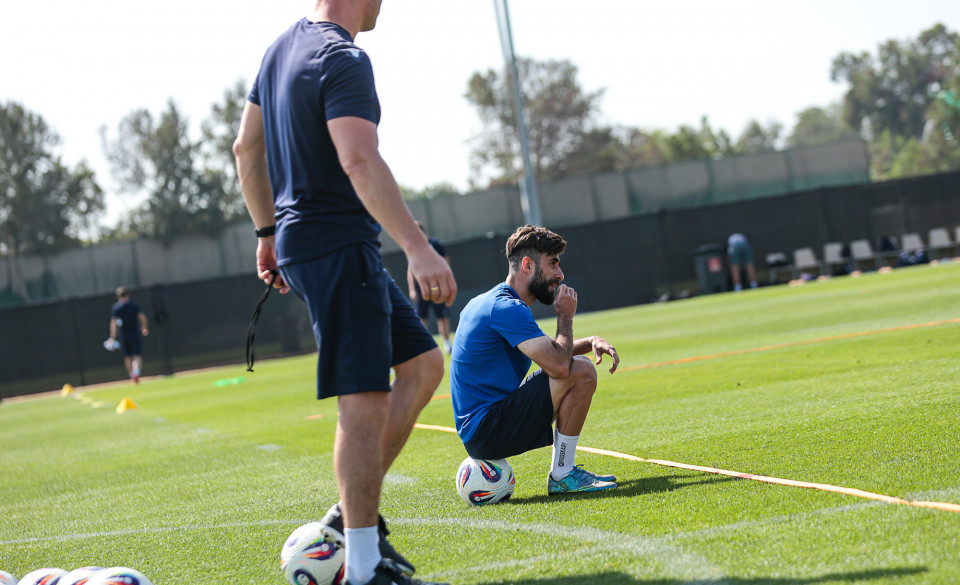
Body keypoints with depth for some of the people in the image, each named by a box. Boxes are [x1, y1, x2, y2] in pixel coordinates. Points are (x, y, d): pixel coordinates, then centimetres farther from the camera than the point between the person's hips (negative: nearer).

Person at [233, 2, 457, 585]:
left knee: (423, 364, 13)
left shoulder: (283, 48, 16)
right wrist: (418, 248, -32)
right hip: (338, 247, -10)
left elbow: (246, 148, 23)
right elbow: (359, 161, -28)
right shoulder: (343, 60, -15)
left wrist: (268, 233, 28)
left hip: (302, 241, 10)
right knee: (366, 399, -10)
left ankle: (353, 515, 14)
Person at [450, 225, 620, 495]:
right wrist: (565, 316, -8)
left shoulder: (492, 302, 15)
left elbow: (550, 350, 28)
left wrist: (591, 341, 10)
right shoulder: (505, 308, -17)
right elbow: (559, 365, -26)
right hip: (486, 430, -11)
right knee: (582, 373, -18)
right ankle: (562, 476, -9)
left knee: (577, 366, 22)